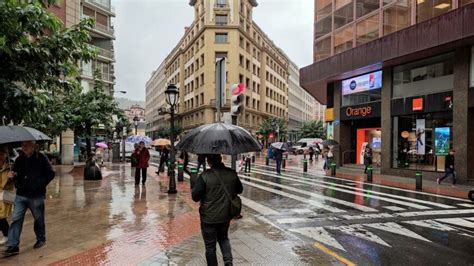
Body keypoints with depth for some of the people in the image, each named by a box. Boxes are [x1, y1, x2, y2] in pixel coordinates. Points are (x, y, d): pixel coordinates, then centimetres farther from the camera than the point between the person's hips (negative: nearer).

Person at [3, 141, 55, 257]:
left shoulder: (41, 158, -6)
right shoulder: (19, 159, 7)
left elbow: (51, 174, -7)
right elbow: (15, 175, 16)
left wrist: (40, 184, -16)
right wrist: (12, 176, -7)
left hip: (36, 196, -4)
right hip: (21, 195, 4)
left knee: (39, 219, 10)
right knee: (16, 219, -1)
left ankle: (41, 239, 29)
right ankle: (13, 246, 5)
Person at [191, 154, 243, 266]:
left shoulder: (205, 175, -20)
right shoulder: (232, 173, -7)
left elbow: (195, 197, -18)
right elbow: (239, 190, 7)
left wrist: (194, 188, 1)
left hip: (209, 218, -4)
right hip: (225, 216, 4)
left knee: (210, 245, 13)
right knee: (223, 238, 26)